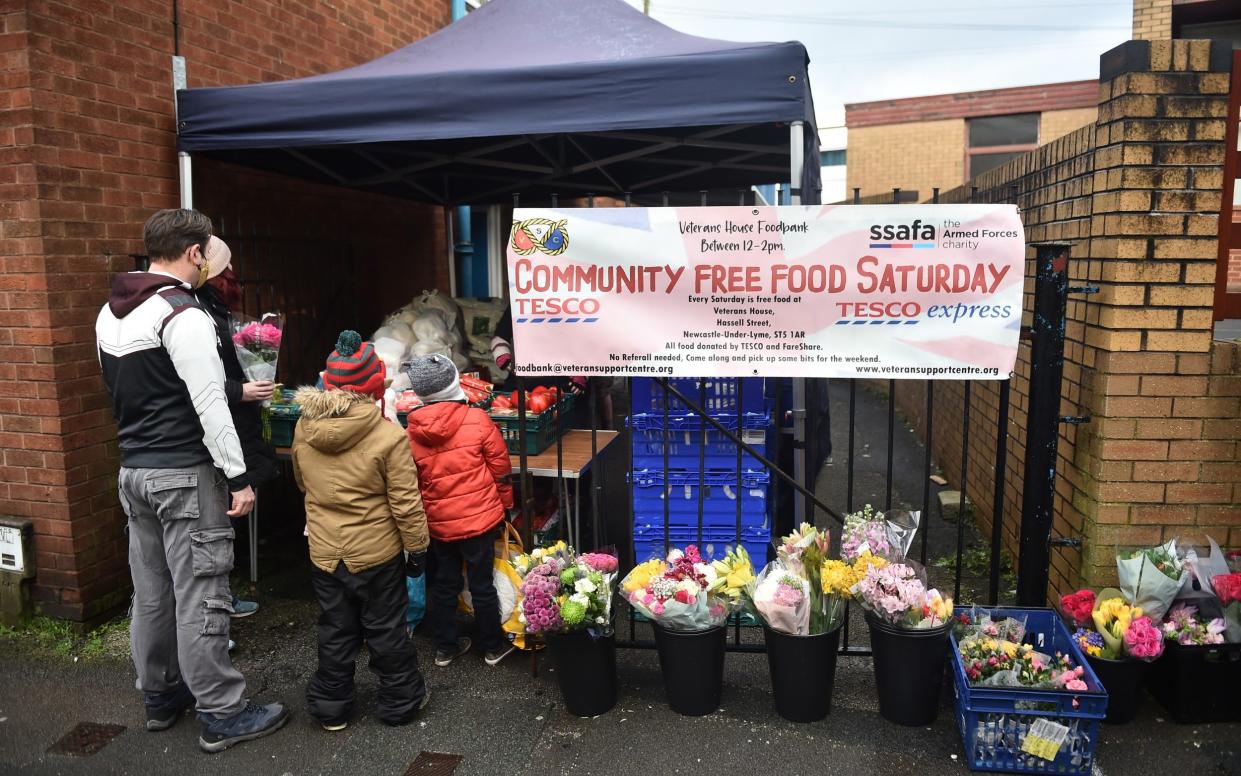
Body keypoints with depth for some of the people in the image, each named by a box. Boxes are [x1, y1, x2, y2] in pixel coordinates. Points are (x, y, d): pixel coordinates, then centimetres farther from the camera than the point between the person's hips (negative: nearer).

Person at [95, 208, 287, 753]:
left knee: (150, 591, 17)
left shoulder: (110, 313, 11)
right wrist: (238, 477, -17)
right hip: (185, 474, -9)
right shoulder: (183, 315, -17)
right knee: (200, 596, -2)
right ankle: (221, 716, 8)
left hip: (133, 470, 9)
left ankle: (160, 697, 32)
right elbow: (209, 406, -20)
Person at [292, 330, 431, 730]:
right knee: (386, 629, 13)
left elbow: (302, 483, 11)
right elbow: (405, 502, -16)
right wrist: (417, 547, -4)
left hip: (324, 550, 4)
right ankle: (399, 700, 28)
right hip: (377, 551, -3)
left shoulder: (303, 428, -7)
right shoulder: (388, 435, -21)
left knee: (335, 630, 18)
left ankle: (330, 706, 31)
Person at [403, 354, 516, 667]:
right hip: (479, 517, -2)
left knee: (444, 585, 18)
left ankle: (445, 647, 32)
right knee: (482, 584, 11)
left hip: (437, 523, 3)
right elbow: (500, 468, -6)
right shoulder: (477, 420, -15)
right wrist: (505, 504, 10)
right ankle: (493, 647, 26)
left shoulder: (411, 433, -8)